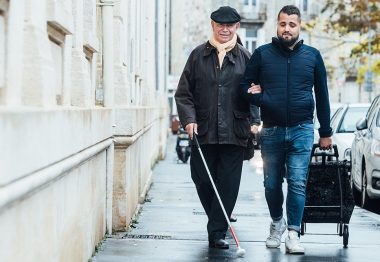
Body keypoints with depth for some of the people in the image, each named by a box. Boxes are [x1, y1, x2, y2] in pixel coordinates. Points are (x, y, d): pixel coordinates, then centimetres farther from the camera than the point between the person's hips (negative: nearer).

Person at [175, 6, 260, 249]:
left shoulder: (245, 57, 8)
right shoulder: (198, 55, 9)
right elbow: (184, 92, 7)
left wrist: (254, 120, -7)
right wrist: (189, 119, -6)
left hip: (234, 133, -1)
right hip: (203, 131, 1)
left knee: (228, 184, -4)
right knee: (203, 181, 6)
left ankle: (217, 232, 1)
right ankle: (219, 220, 29)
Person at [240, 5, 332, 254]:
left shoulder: (312, 56, 6)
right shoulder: (262, 54, 4)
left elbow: (322, 95, 10)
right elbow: (245, 86, 8)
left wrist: (325, 132, 10)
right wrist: (262, 100, -14)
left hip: (302, 130, -1)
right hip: (271, 131, 1)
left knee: (297, 183, -8)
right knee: (272, 184, 8)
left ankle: (293, 233, -3)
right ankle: (277, 222, 31)